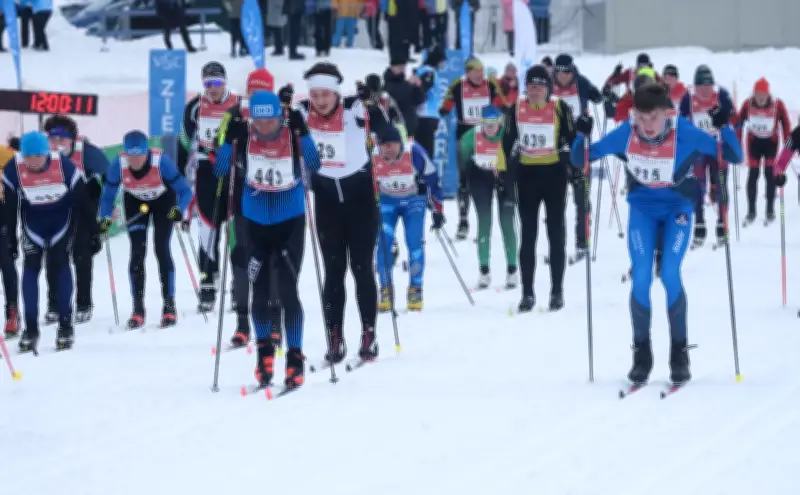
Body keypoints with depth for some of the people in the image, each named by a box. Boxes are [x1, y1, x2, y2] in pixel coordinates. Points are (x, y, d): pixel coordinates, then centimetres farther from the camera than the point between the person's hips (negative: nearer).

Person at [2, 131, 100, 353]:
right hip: (32, 217, 1)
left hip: (62, 215, -1)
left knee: (60, 263, -9)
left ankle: (66, 325, -2)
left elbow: (82, 199, -18)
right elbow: (9, 206, -12)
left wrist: (93, 232, -12)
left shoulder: (64, 166, -29)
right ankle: (30, 329, -2)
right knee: (31, 266, -6)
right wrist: (10, 239, -8)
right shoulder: (13, 170, -25)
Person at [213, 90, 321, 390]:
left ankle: (295, 357, 1)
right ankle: (264, 350, 29)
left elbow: (313, 166, -21)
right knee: (260, 292, 7)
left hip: (290, 222, -2)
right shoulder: (243, 135, -12)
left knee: (287, 291, -10)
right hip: (256, 222, 2)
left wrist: (301, 133, -29)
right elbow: (221, 170, -8)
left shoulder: (293, 133, -15)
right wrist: (229, 138, -21)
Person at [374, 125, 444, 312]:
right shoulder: (373, 158, -24)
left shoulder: (414, 153, -28)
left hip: (413, 200, -1)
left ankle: (415, 290, -1)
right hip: (386, 200, 1)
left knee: (415, 243, -13)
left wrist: (438, 210, -8)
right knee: (383, 244, -11)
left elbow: (432, 179, -14)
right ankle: (386, 291, 0)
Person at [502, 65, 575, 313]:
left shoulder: (560, 108, -6)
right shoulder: (517, 109, 0)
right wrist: (508, 172, 3)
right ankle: (527, 293, 8)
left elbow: (571, 139, -1)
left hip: (554, 173, -2)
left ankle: (557, 292, 11)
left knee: (556, 233, 4)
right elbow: (508, 142, 8)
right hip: (527, 174, 2)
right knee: (528, 235, 4)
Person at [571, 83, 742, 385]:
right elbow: (580, 160, -9)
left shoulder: (686, 134, -24)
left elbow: (735, 157, -17)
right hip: (642, 209, 2)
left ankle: (680, 354, -2)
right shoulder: (625, 134, -19)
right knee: (641, 278, -11)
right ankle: (641, 354, 4)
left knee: (670, 275, -16)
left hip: (678, 208, -2)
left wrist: (723, 128, -34)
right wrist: (582, 136, -29)